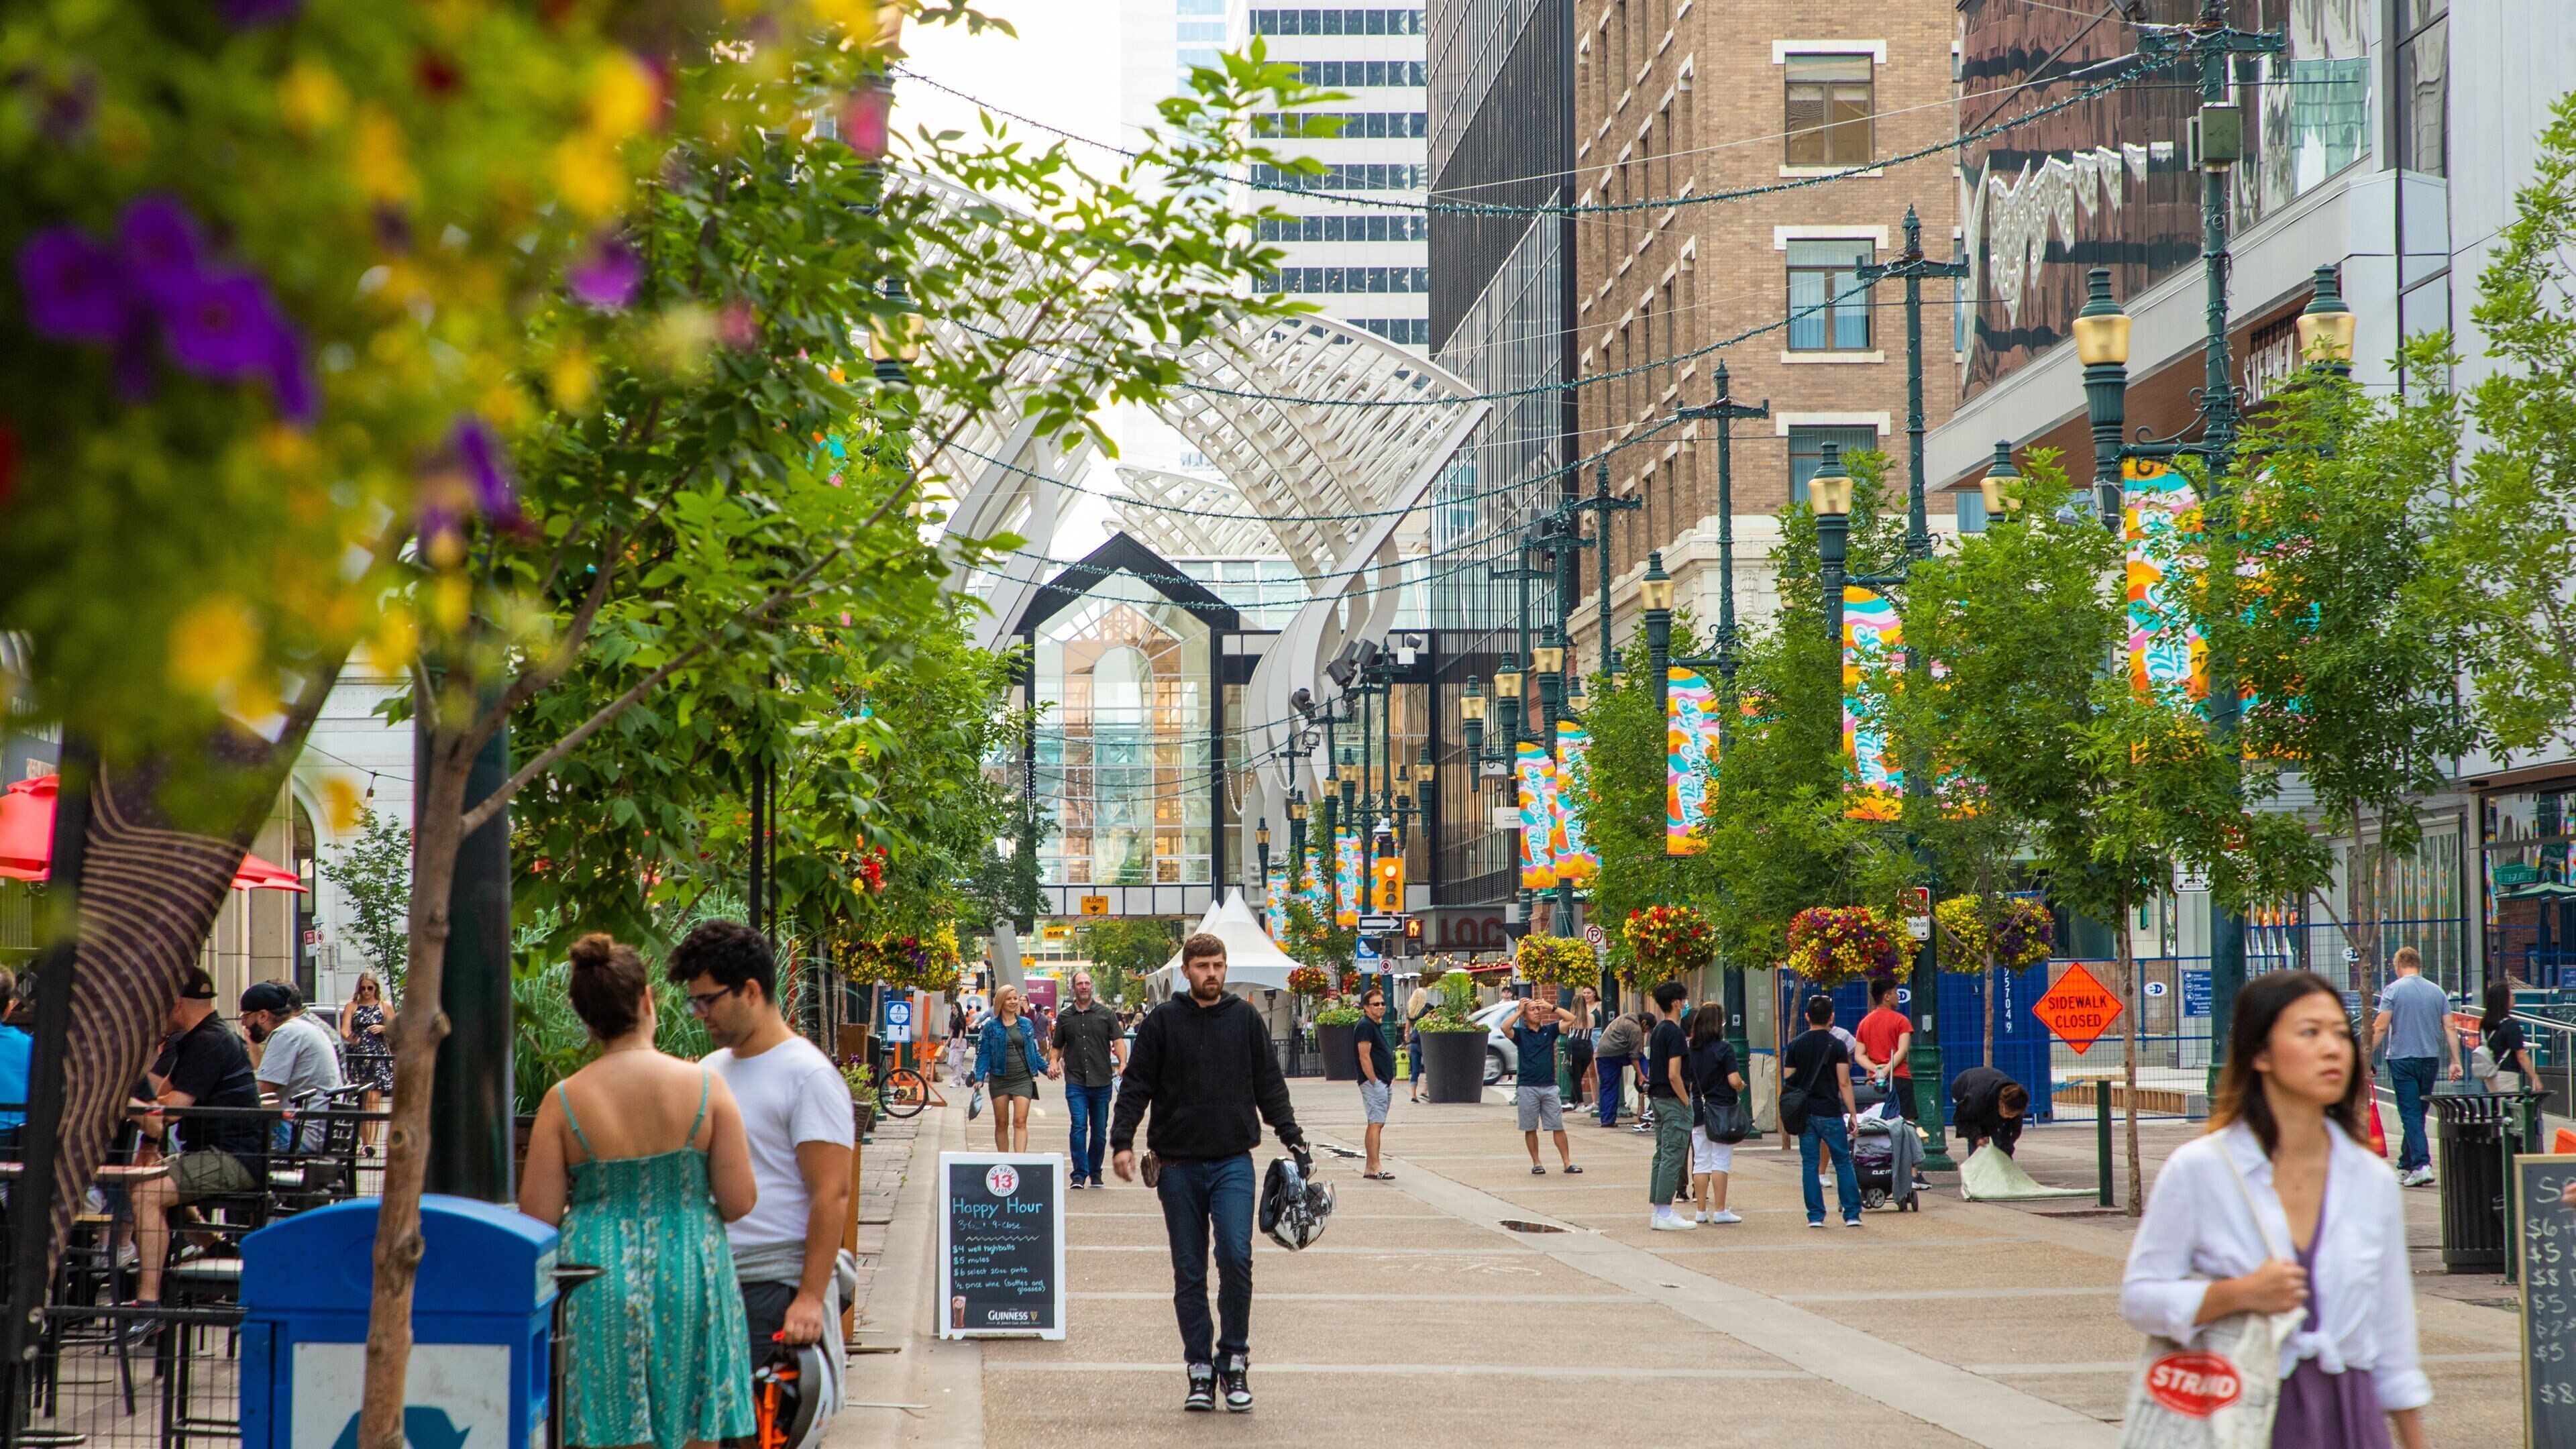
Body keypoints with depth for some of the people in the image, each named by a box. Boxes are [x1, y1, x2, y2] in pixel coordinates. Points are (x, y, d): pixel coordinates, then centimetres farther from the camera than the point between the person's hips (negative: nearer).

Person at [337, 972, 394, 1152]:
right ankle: (364, 1141, 9)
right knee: (361, 1102, 2)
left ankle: (370, 1142, -22)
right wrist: (349, 1038, -25)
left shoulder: (384, 1007, 9)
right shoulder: (351, 1006, 9)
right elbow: (344, 1030, -3)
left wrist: (383, 1028, -9)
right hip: (357, 1057, 1)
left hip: (379, 1057, -1)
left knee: (373, 1099, -13)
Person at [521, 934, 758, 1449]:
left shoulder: (564, 1101, -5)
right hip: (690, 1277, 1)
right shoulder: (704, 1085, -4)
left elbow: (538, 1217, -5)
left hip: (599, 1283, 0)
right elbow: (740, 1201, -4)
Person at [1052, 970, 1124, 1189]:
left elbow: (1118, 1041, 1)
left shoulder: (1105, 1013, 7)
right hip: (1075, 1082, 0)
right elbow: (1056, 1046, 18)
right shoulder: (1064, 1017, 10)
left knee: (1099, 1130, 6)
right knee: (1079, 1126, -13)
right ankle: (1079, 1174, -12)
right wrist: (1054, 1062, -2)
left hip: (1102, 1081, 0)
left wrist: (1123, 1064, -16)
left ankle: (1095, 1173, 21)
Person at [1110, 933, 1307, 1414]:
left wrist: (1292, 1138, 5)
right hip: (1178, 1164, 0)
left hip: (1233, 1161, 0)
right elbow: (1135, 1085, 3)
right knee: (1189, 1272, 4)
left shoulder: (1246, 1019, 7)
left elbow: (1270, 1085, 12)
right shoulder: (1162, 1022, 3)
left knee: (1236, 1255, -15)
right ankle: (1200, 1369, 12)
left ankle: (1234, 1360, -1)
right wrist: (1122, 1141, -8)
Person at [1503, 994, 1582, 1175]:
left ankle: (1568, 1162, 2)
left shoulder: (1549, 1030, 10)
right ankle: (1536, 1163, 12)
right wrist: (1519, 1011, -7)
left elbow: (1571, 1019, 3)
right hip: (1527, 1087, -1)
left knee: (1558, 1127, 0)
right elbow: (1505, 1028, -17)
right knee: (1530, 1129, 3)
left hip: (1549, 1087, 2)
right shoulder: (1520, 1034, 3)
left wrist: (1551, 1007, 0)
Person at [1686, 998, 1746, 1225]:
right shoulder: (1724, 1048, -12)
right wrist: (1742, 1086, 4)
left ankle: (1702, 1211, 11)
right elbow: (1734, 1081, -17)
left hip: (1697, 1110, 5)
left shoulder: (1691, 1049, 3)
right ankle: (1720, 1211, 0)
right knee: (1720, 1162, 0)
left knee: (1701, 1162, 9)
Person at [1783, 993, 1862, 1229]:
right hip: (1830, 1113, -3)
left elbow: (1787, 1082, 5)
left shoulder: (1795, 1045, 4)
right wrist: (1853, 1114, -5)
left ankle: (1815, 1216, 3)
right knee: (1843, 1163, 5)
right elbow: (1844, 1083, -9)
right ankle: (1852, 1214, 3)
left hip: (1804, 1112, 3)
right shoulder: (1837, 1045, -5)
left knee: (1809, 1164, 6)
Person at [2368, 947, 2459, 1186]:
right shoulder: (2437, 992, 8)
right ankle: (2405, 1167, 24)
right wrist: (2455, 1062, 7)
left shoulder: (2393, 990, -5)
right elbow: (2449, 1029, 5)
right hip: (2430, 1059, 5)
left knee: (2411, 1115, -5)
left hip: (2403, 1059, -5)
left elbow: (2381, 1027, -11)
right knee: (2418, 1114, 14)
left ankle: (2422, 1165, -18)